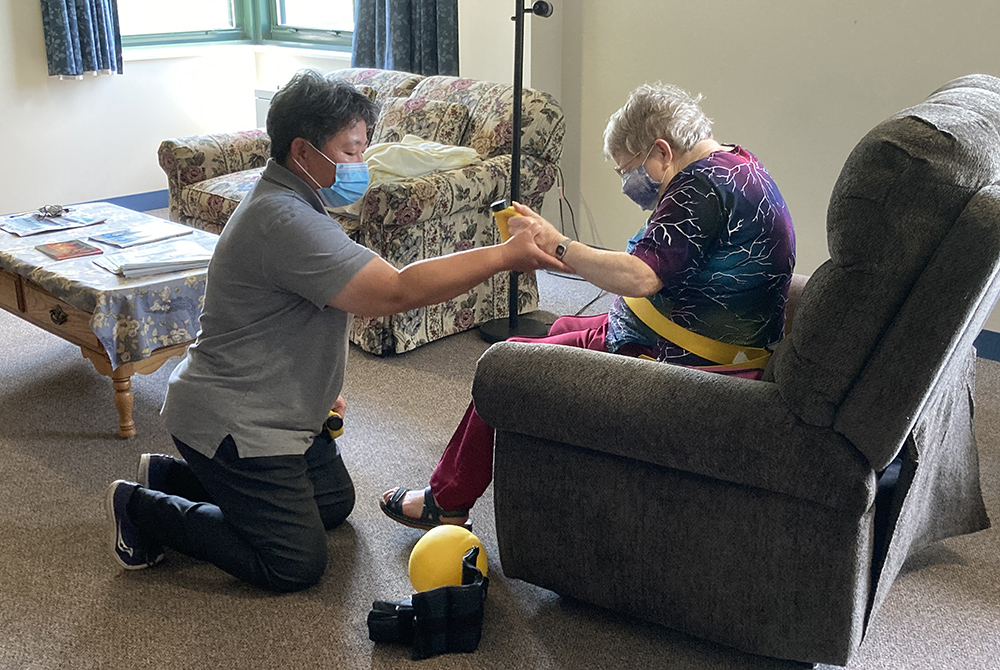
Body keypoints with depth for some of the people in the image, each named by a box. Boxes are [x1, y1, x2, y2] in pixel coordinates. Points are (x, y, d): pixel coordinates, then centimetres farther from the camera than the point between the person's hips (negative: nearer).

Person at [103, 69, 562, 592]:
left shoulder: (290, 203, 8)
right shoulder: (284, 221, -28)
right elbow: (393, 293, -32)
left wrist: (320, 388, 17)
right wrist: (504, 256, -28)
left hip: (275, 407, 11)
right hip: (231, 423, -11)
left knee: (334, 502, 20)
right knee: (296, 565, -6)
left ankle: (172, 475, 24)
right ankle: (141, 509, 6)